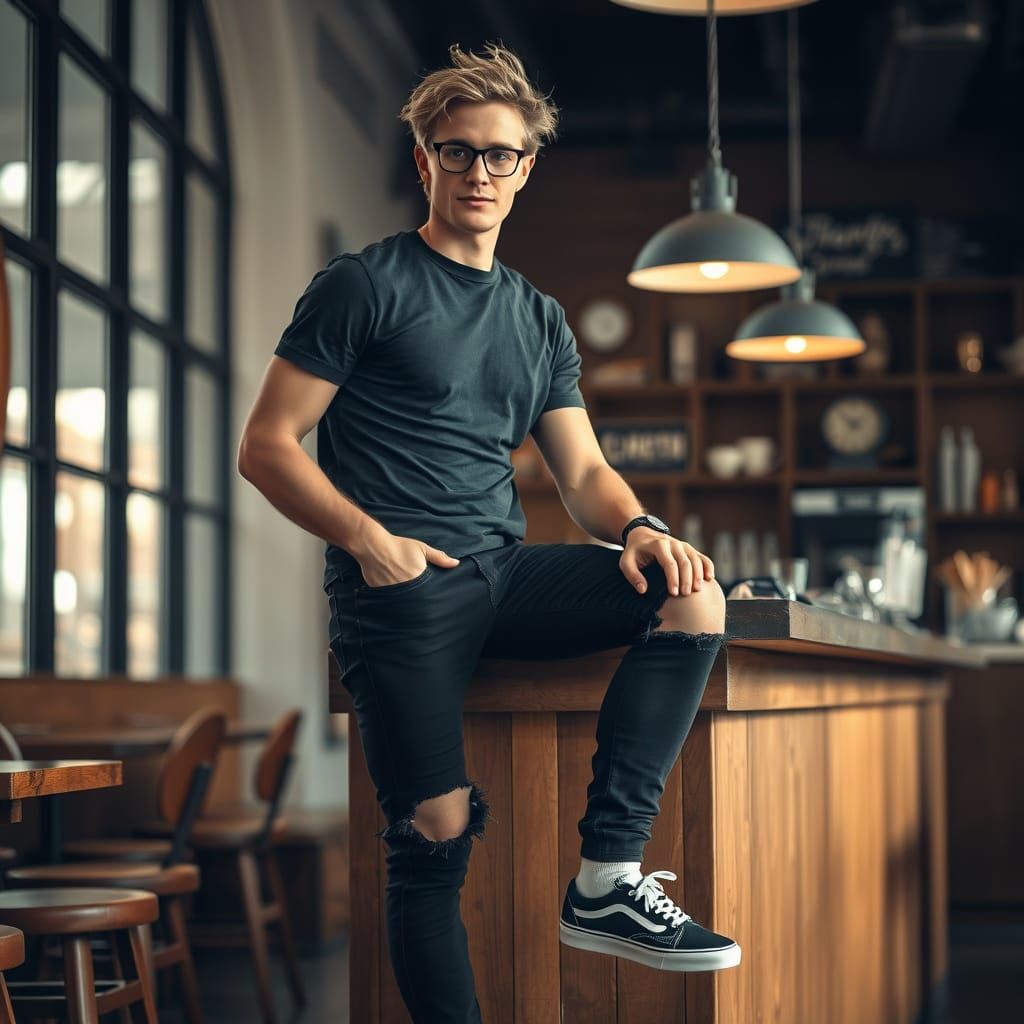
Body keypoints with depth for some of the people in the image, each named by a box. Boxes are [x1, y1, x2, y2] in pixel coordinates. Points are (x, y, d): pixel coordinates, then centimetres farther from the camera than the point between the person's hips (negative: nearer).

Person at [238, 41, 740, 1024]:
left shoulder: (539, 319, 22)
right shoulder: (363, 286, 4)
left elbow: (584, 470, 17)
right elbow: (265, 445, -1)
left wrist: (639, 528, -6)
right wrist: (368, 539, -15)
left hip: (504, 571, 5)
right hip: (399, 581, -5)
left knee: (693, 595, -18)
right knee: (438, 829, -17)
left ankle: (605, 880, -19)